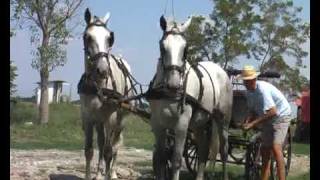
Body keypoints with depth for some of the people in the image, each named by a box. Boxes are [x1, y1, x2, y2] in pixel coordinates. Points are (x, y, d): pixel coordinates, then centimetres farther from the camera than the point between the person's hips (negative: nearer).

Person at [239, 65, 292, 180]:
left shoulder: (263, 89, -27)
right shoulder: (249, 91, -1)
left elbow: (272, 112, -33)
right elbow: (253, 110, 8)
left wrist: (253, 123, -32)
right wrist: (247, 121, -14)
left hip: (281, 116, -9)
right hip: (267, 121, 9)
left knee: (275, 147, -23)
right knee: (264, 151, 9)